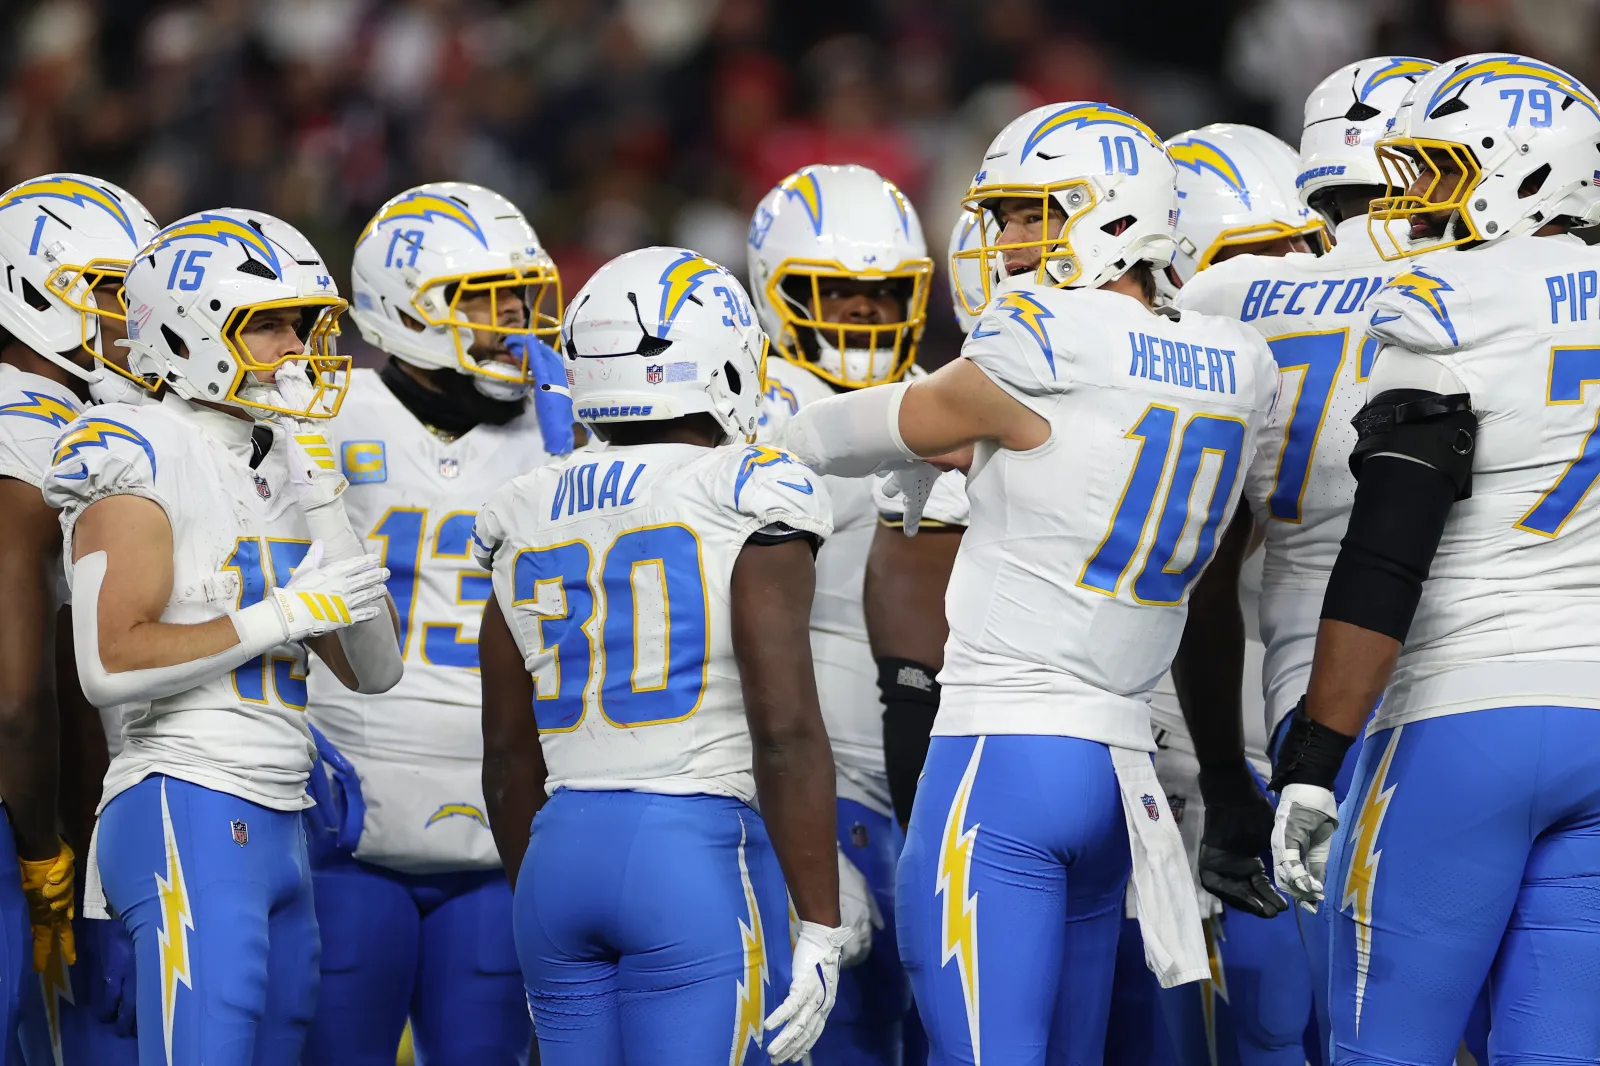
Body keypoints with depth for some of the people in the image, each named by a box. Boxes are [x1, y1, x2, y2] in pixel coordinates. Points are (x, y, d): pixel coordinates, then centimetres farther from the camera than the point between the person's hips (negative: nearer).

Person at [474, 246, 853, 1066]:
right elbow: (785, 733, -13)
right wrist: (819, 929, -9)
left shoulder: (530, 523, 12)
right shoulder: (747, 507, -6)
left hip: (560, 853, 6)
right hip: (701, 858, -6)